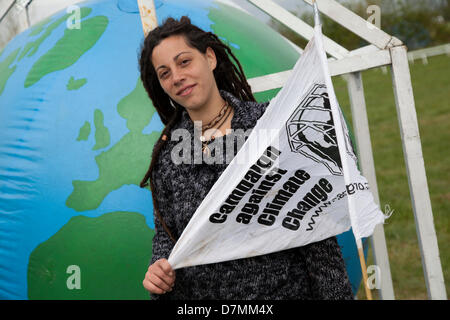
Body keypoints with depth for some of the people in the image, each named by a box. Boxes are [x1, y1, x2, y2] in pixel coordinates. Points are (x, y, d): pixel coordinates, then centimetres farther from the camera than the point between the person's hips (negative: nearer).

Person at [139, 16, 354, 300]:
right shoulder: (166, 155, -1)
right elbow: (165, 233, 8)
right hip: (197, 296, 2)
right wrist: (159, 268, -13)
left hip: (285, 289, -2)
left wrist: (337, 292, -7)